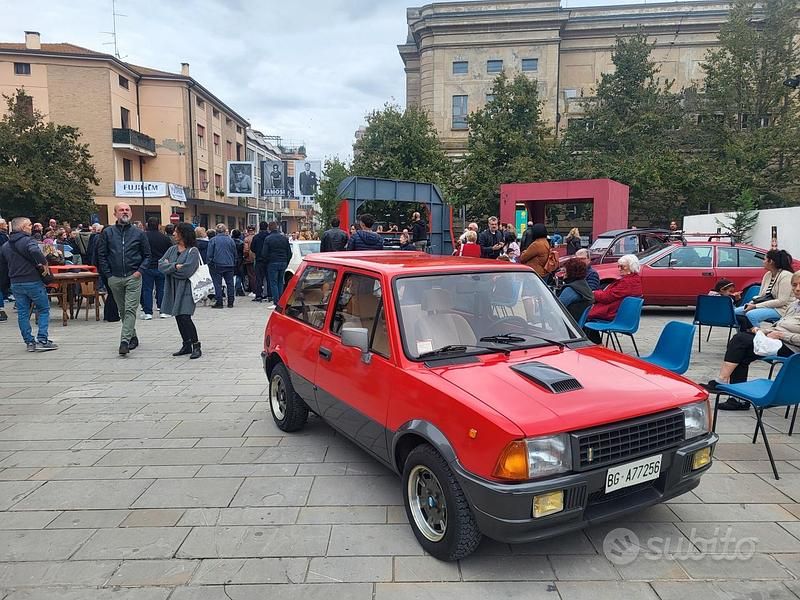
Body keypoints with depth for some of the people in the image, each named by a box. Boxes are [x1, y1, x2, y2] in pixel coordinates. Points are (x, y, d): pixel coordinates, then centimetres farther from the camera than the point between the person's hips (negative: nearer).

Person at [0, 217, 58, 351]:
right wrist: (44, 263, -20)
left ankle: (29, 342, 13)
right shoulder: (27, 240, -10)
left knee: (22, 313, 11)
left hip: (15, 283, 7)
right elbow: (35, 251, -35)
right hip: (32, 281, -7)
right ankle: (42, 340, -3)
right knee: (44, 310, 3)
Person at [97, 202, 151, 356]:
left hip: (133, 277, -2)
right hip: (115, 278, 3)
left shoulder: (139, 233, 4)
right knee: (122, 311, 12)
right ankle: (133, 337, 26)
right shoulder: (107, 232, 6)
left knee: (130, 310, -11)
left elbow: (147, 255, 9)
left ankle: (125, 341, -14)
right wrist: (108, 274, -1)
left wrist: (140, 271, -6)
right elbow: (101, 255, 7)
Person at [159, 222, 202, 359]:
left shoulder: (193, 251, -7)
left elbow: (187, 270, -18)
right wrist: (175, 266, -14)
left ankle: (196, 346, -3)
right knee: (179, 318, 9)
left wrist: (169, 266, -6)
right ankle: (186, 345, 19)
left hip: (185, 288, -7)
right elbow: (160, 265, 2)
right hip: (173, 289, 7)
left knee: (184, 317, -12)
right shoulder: (172, 249, 12)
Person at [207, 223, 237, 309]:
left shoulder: (213, 240, -5)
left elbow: (210, 254, -4)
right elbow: (235, 254, 9)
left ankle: (219, 302, 1)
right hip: (229, 265, 3)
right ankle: (230, 303, 10)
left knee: (217, 284, 2)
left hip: (217, 265, -2)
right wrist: (234, 264, 18)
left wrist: (210, 264, 5)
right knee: (230, 284, 8)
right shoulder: (230, 240, 3)